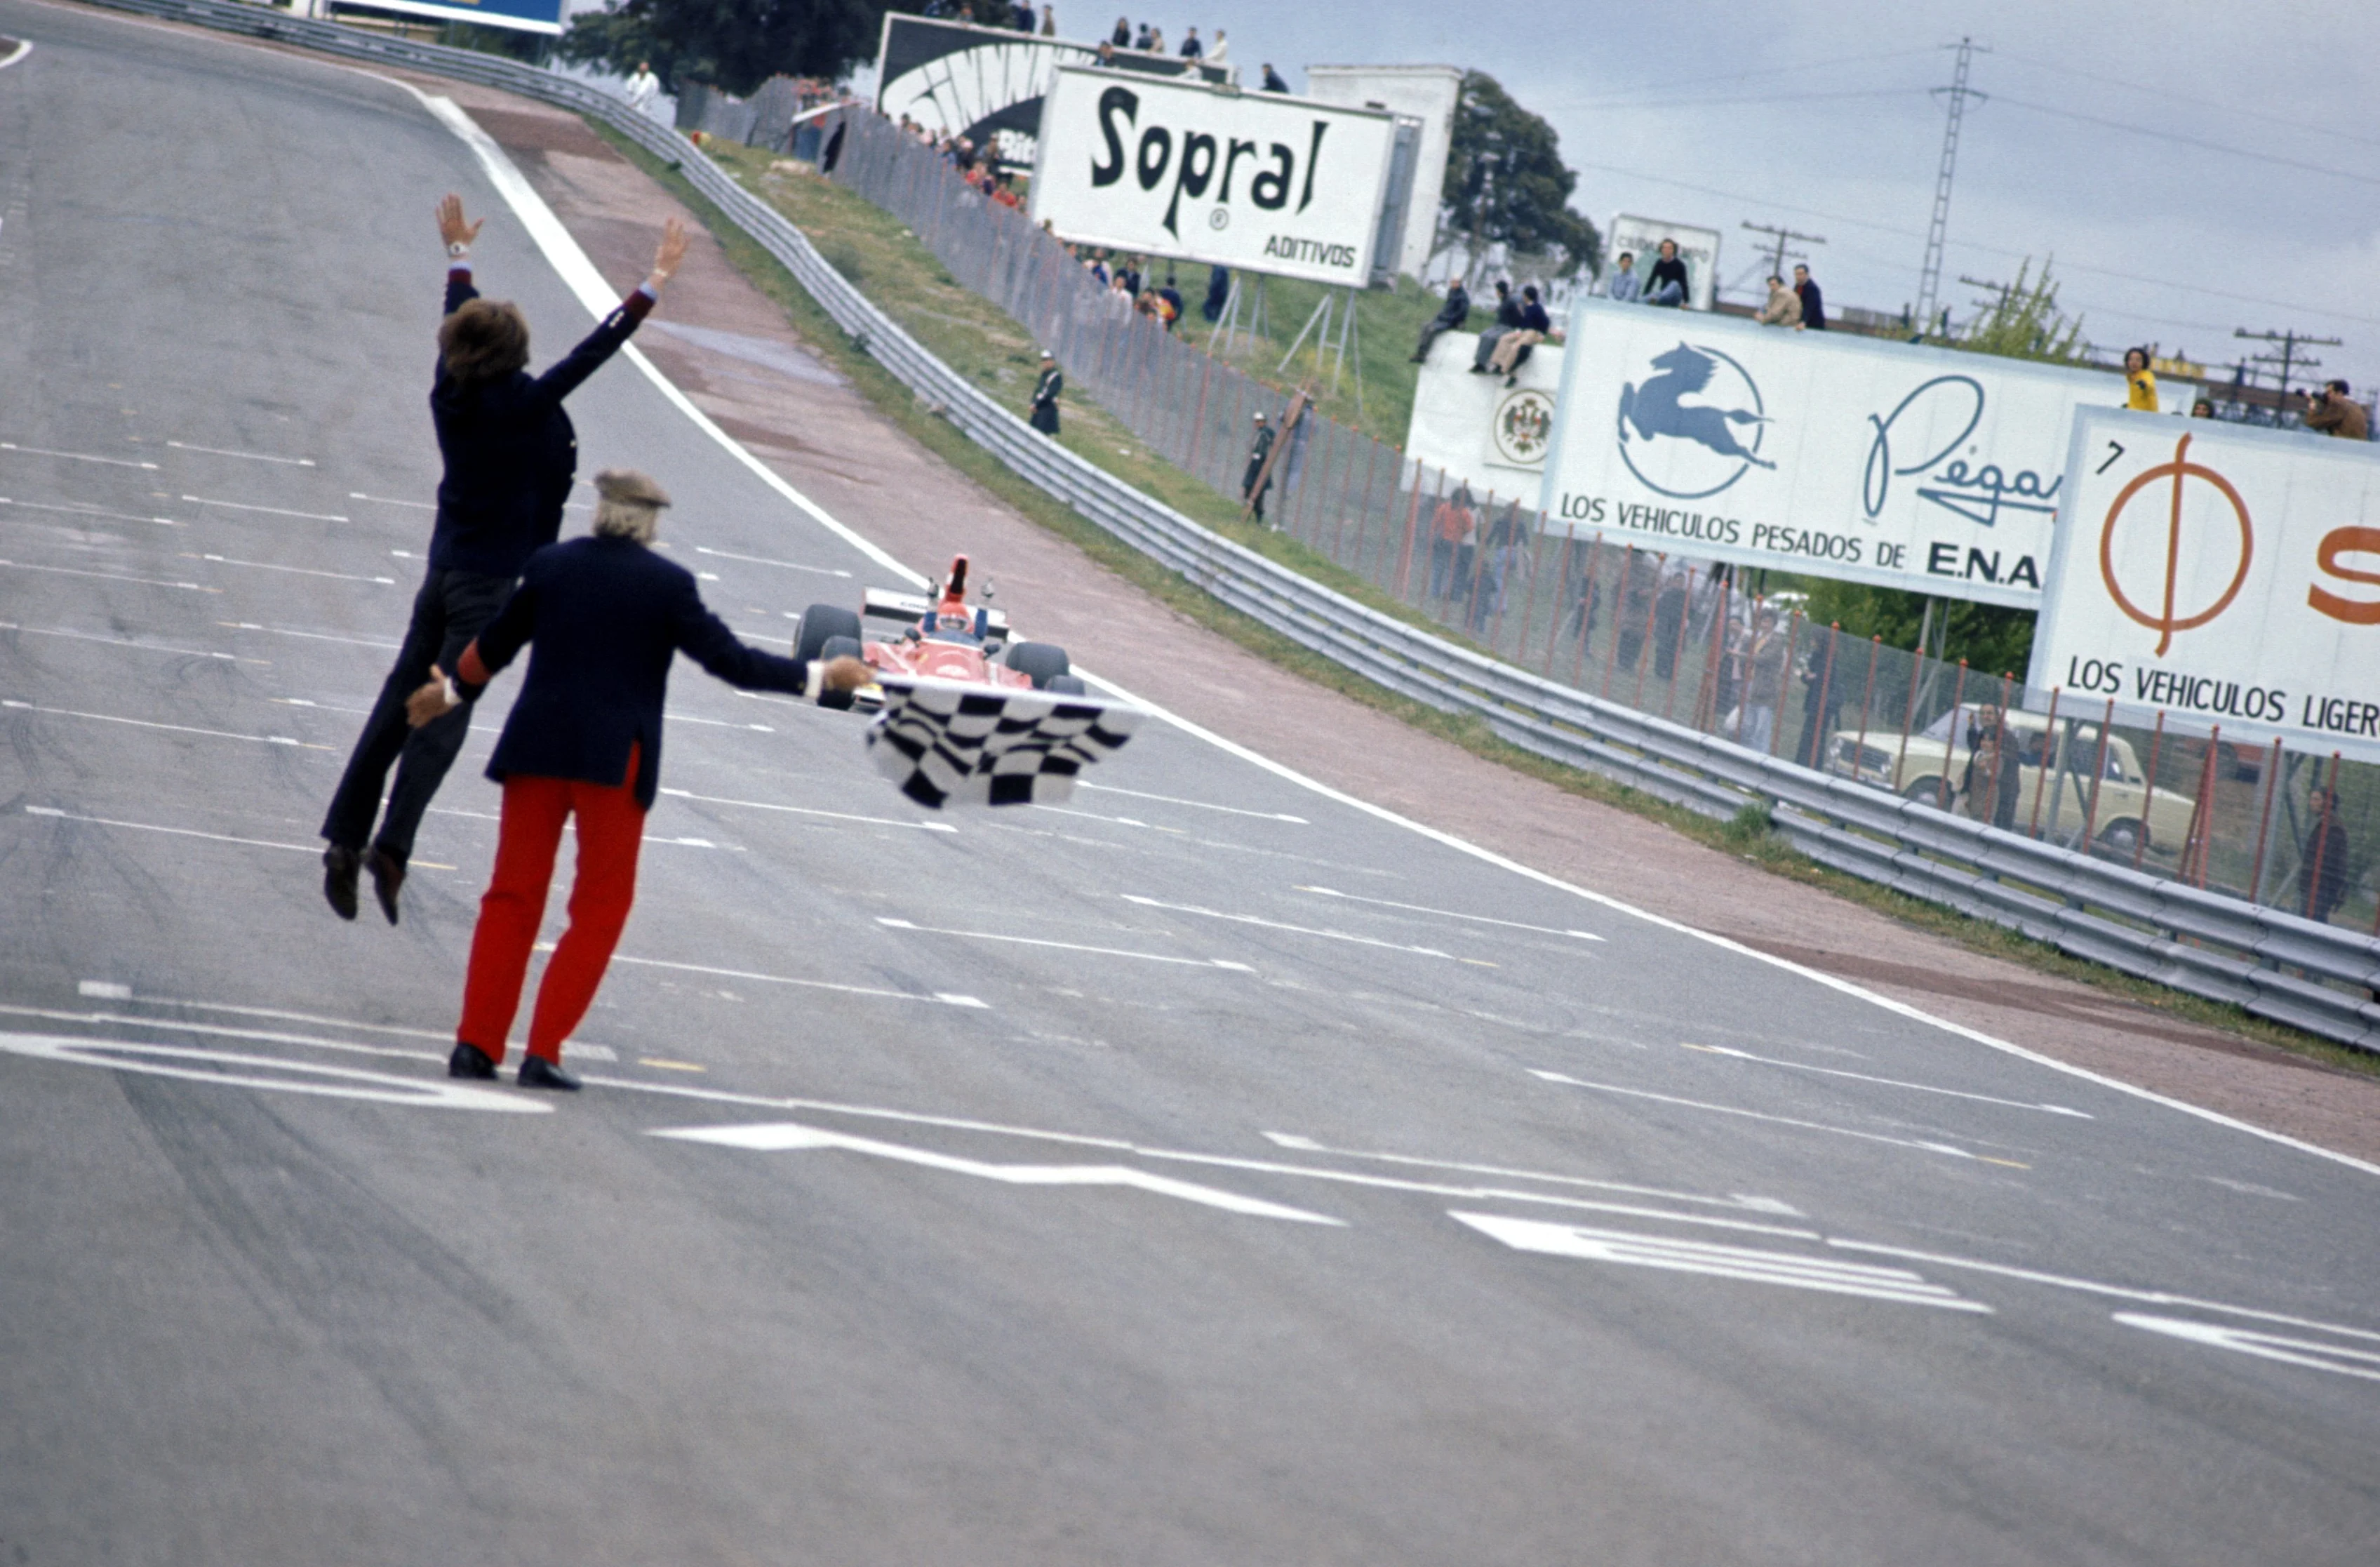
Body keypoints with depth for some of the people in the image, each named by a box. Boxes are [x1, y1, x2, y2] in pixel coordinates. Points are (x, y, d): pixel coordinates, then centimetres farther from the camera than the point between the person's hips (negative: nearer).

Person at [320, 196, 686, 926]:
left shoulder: (451, 395, -1)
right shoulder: (523, 408, -18)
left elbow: (458, 322, 17)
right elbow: (596, 350, -17)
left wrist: (459, 256, 34)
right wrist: (654, 283, -13)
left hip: (444, 567, 6)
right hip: (492, 582, -6)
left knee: (399, 702, 9)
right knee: (444, 712, -6)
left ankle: (346, 839, 9)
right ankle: (392, 845, -14)